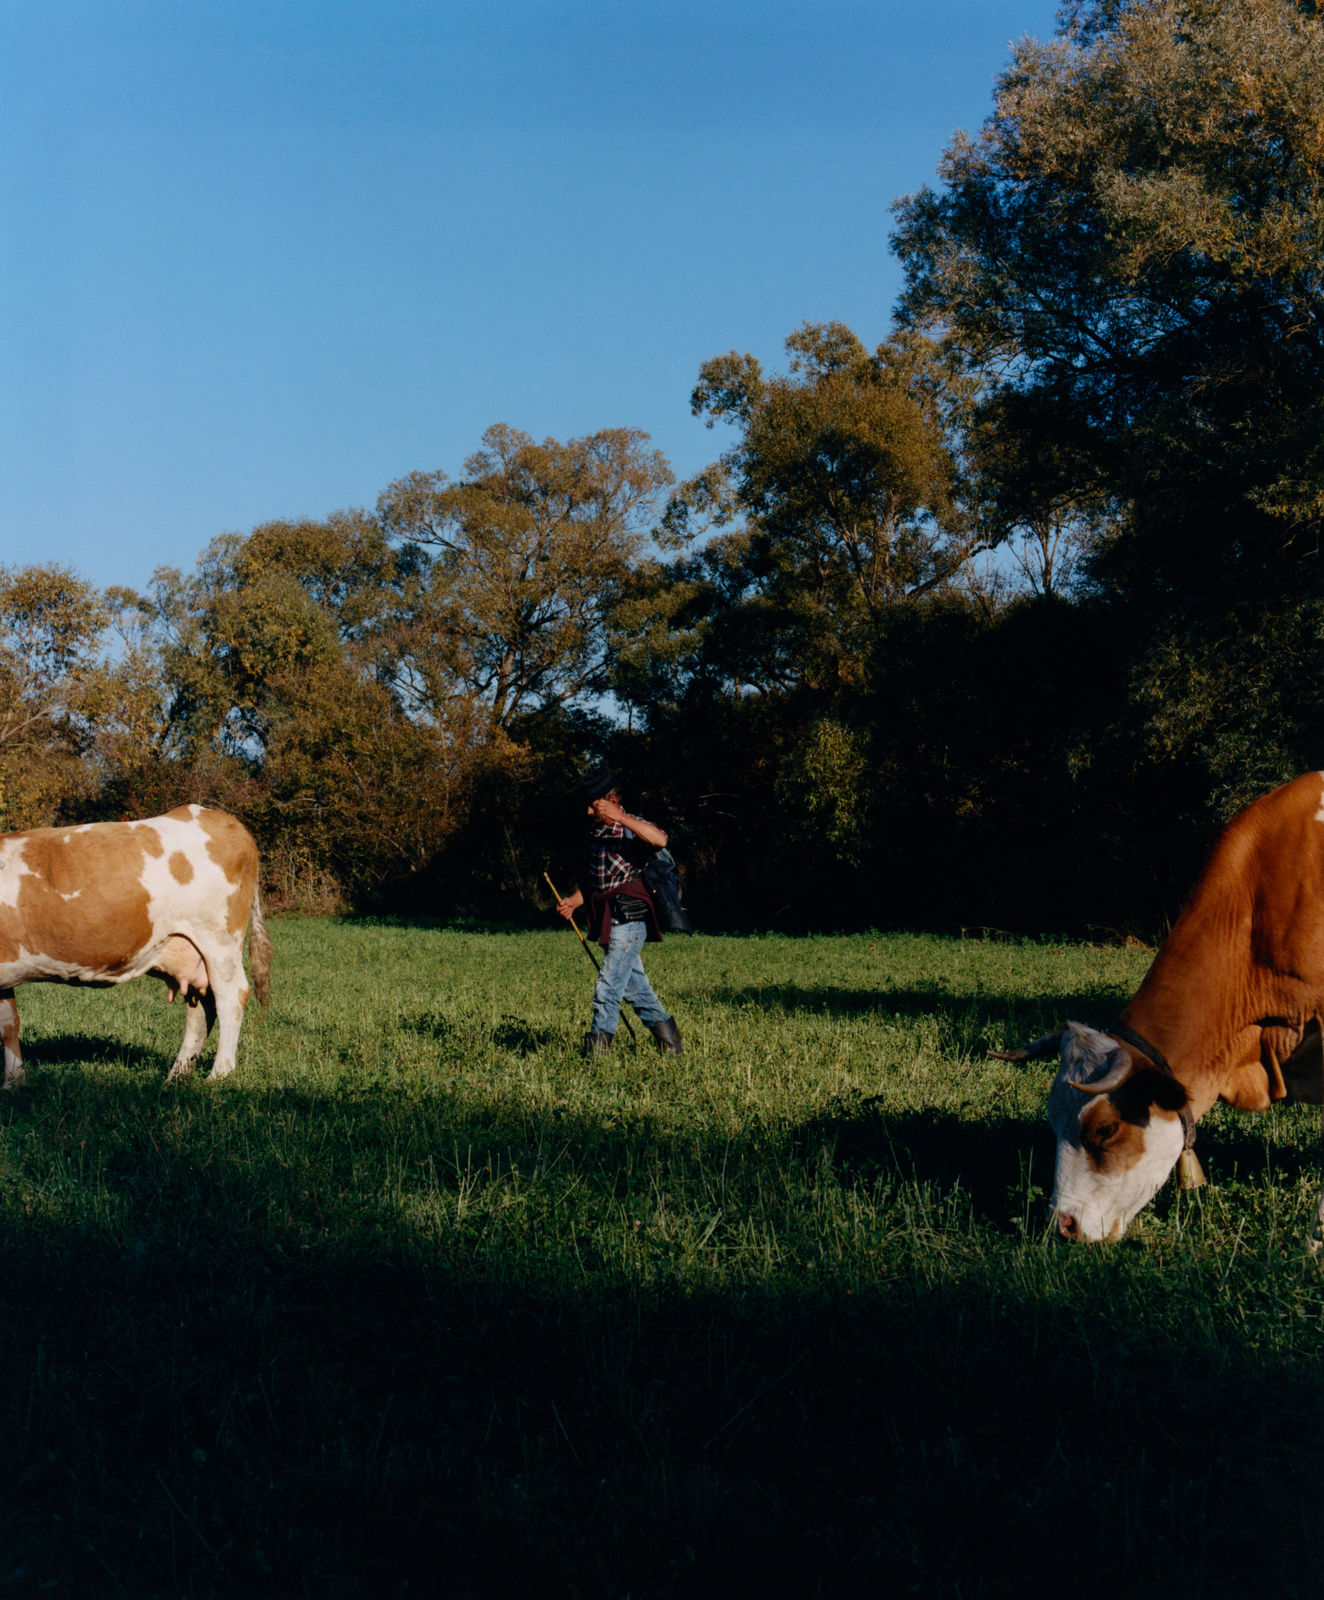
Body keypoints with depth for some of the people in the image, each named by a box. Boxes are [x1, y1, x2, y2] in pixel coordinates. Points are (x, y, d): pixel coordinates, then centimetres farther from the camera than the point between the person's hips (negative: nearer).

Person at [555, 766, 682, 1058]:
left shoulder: (632, 828, -10)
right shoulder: (595, 830, 13)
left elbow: (660, 839, -34)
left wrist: (620, 817, -35)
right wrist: (574, 902, 2)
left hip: (628, 921, -9)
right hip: (608, 922, 9)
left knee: (607, 989, -11)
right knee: (635, 987, 14)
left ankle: (597, 1052, -7)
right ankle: (669, 1040, 25)